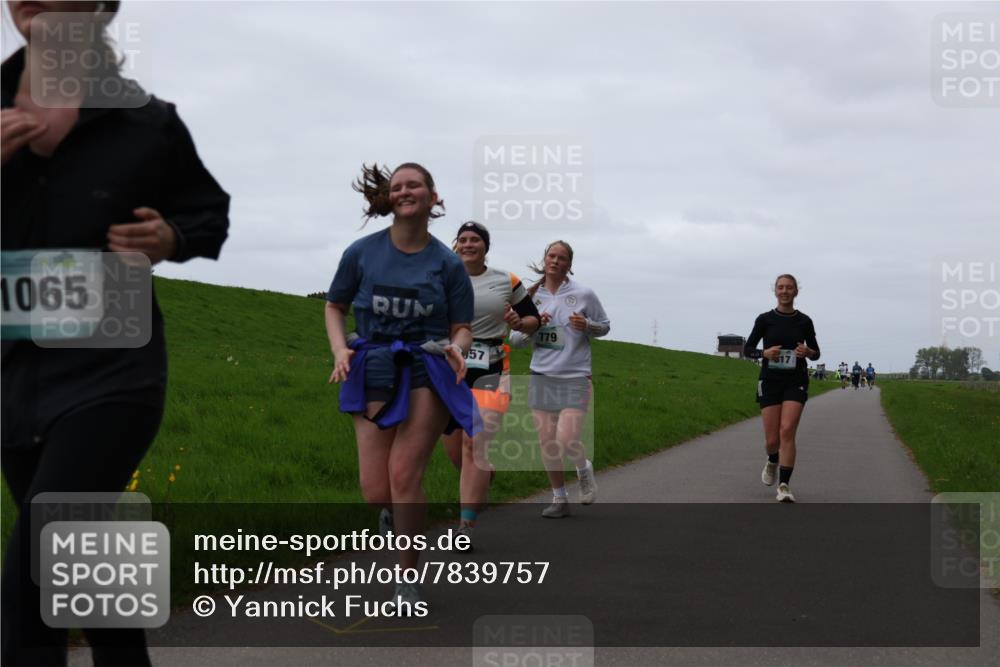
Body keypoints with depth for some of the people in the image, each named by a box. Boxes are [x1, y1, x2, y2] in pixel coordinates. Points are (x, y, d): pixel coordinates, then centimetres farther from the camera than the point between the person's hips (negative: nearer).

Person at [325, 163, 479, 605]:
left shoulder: (447, 263, 3)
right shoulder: (362, 253, 4)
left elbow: (462, 327, 8)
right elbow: (334, 307, 14)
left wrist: (456, 347, -15)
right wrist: (340, 348, -4)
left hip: (427, 374, -1)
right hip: (374, 374, 1)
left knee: (404, 474, -13)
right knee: (375, 492, -5)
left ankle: (408, 579, 4)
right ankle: (395, 512, 35)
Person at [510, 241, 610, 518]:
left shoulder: (584, 294, -2)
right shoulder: (531, 296, 6)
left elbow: (605, 326, 9)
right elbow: (515, 338, 9)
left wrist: (587, 325, -12)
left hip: (575, 378, -3)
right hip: (541, 378, 3)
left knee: (566, 441, -13)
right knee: (547, 444, 4)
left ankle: (584, 469, 21)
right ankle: (559, 499, 20)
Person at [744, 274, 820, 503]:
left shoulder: (804, 321, 3)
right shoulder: (765, 319, 1)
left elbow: (816, 353, 12)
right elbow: (747, 350, 6)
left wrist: (807, 352, -12)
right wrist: (764, 353, -15)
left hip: (796, 381, 0)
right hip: (770, 381, 0)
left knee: (787, 431, -19)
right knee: (772, 439, -1)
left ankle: (784, 486, -16)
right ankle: (772, 462, 36)